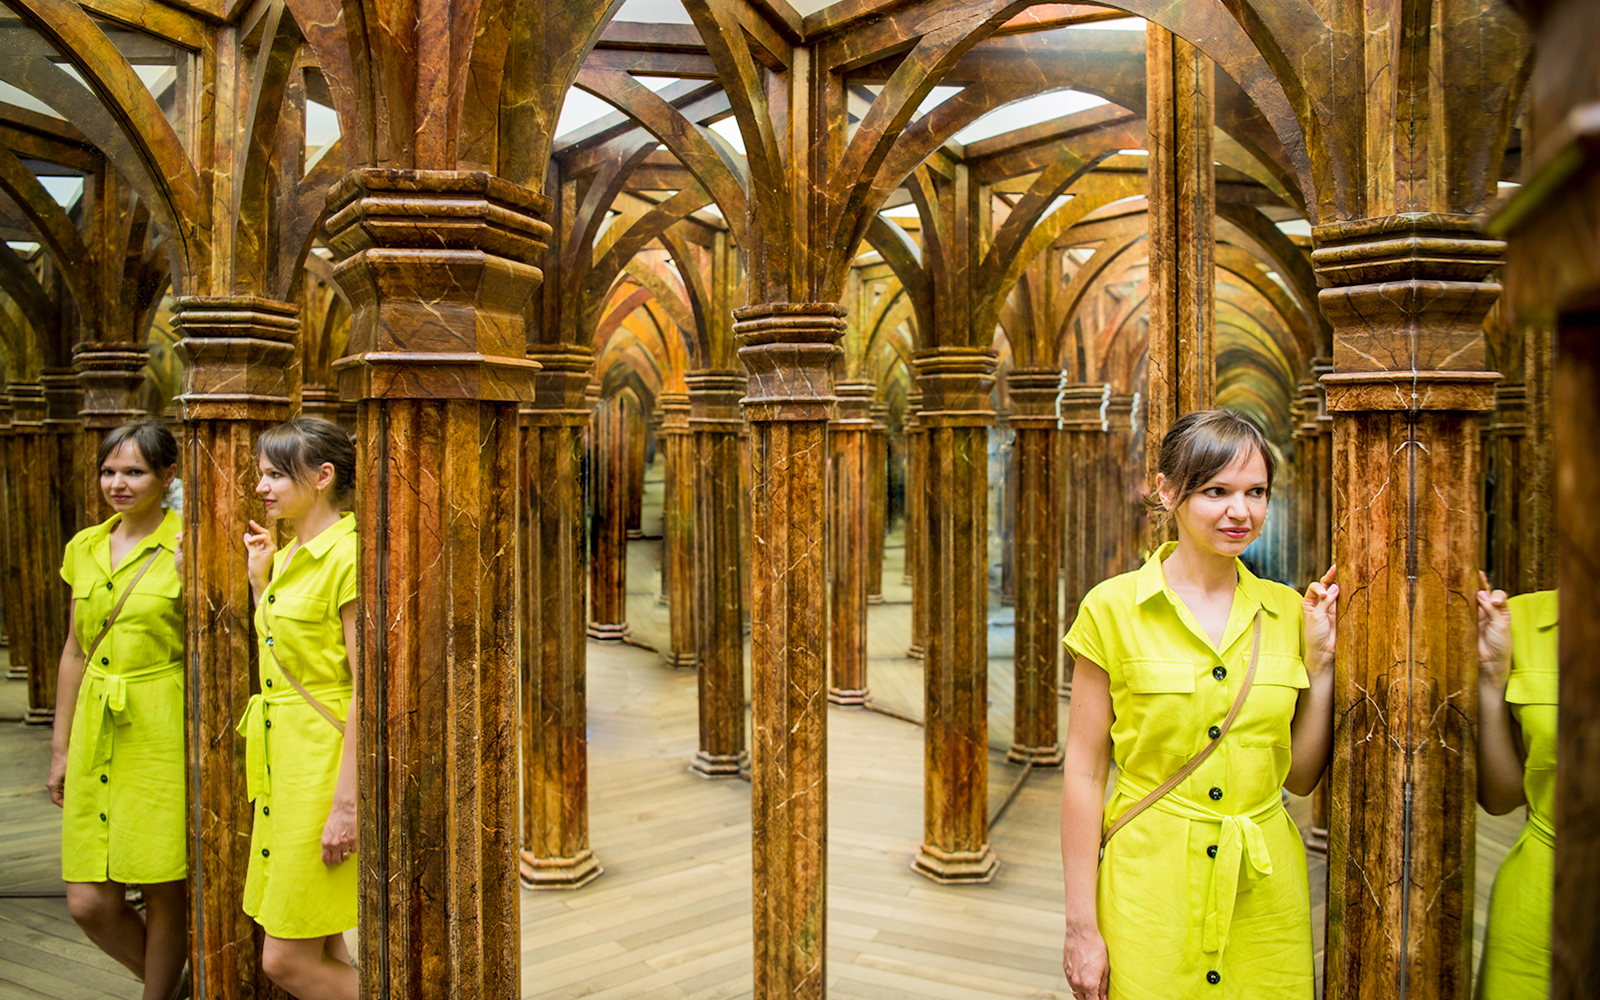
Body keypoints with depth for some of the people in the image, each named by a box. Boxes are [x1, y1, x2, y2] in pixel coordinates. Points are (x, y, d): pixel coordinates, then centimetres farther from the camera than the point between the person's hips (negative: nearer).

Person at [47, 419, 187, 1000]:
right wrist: (60, 747, 16)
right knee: (88, 903, 5)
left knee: (163, 889, 3)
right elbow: (74, 652, 16)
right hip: (96, 734, 5)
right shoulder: (83, 549, 10)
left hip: (161, 734, -5)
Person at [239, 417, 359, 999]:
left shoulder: (347, 557, -16)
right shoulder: (290, 557, 12)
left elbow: (366, 687, -19)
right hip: (284, 760, 9)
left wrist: (346, 803, -21)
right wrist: (260, 581, 10)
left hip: (325, 761, -9)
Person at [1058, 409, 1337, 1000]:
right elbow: (1084, 773, -6)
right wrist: (1081, 923, -7)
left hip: (1264, 891, 3)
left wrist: (1321, 662, -3)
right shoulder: (1114, 608, -8)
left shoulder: (1287, 613, 3)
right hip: (1150, 885, -3)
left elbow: (1300, 777, 7)